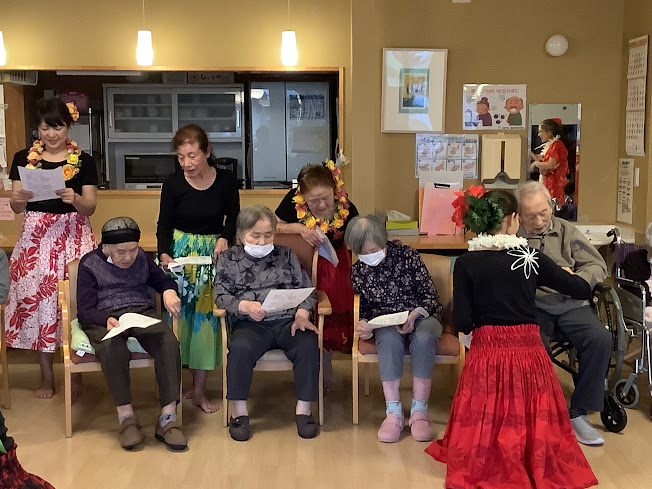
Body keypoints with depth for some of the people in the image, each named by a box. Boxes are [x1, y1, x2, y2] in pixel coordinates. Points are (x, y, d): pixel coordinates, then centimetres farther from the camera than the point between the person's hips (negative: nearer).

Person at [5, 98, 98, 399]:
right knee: (37, 300, 1)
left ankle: (75, 372, 13)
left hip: (74, 237, -1)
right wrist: (19, 199, -17)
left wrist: (75, 199, -21)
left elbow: (90, 207, 0)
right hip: (36, 237, 1)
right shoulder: (24, 159, 6)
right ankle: (46, 376, 14)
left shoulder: (83, 161, 3)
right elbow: (17, 209, 5)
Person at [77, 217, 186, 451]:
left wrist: (169, 291, 5)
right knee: (112, 348, -39)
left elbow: (162, 279, 32)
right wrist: (107, 320, -23)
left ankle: (167, 418, -31)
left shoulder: (141, 257, 20)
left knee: (169, 343, -31)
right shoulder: (90, 264, 8)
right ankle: (126, 418, -31)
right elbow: (85, 311, 0)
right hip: (104, 319, -3)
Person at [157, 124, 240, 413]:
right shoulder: (173, 184, -6)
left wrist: (224, 238, -13)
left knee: (207, 316, 1)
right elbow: (164, 224, -2)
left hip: (213, 254, 1)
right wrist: (164, 254, -19)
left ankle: (199, 391, 12)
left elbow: (233, 216, 7)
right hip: (180, 253, -1)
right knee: (179, 315, -2)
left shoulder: (226, 180, -5)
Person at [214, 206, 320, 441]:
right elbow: (221, 296, 4)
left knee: (308, 346, -28)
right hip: (250, 324, -1)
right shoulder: (228, 259, 12)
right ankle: (239, 411, -16)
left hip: (286, 320, 1)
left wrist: (302, 314, -6)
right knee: (240, 349, -33)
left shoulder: (285, 255, 16)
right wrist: (245, 306, -15)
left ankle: (303, 409, -13)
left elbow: (306, 289, 14)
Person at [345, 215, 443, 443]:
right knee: (389, 340, -36)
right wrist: (363, 324, -10)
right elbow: (363, 307, 13)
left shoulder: (407, 255, -8)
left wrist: (414, 315, -24)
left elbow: (431, 295, -6)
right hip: (386, 323, 2)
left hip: (421, 315, -1)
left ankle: (419, 412, -32)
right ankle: (393, 413, -34)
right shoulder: (358, 271, 2)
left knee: (423, 339, -37)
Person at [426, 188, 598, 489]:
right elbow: (583, 290, 6)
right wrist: (566, 274, 29)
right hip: (530, 353, 1)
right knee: (532, 424, 19)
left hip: (487, 355, -1)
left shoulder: (466, 264, -5)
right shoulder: (531, 258, -2)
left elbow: (462, 323, -9)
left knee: (484, 432, 14)